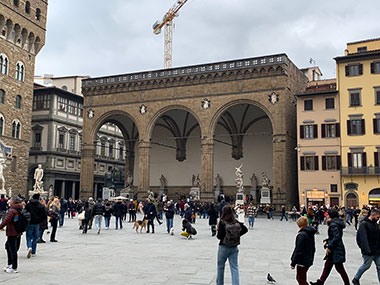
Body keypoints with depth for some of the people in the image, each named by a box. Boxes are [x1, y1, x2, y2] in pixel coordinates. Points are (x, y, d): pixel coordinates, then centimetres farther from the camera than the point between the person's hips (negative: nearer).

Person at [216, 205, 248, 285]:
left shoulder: (222, 222, -16)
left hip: (223, 247, -3)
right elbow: (245, 229, 4)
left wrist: (218, 235, 3)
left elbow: (220, 236, -19)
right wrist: (237, 235, 9)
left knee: (220, 266, 16)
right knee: (234, 267, 5)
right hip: (234, 248, 3)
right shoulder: (236, 222, -3)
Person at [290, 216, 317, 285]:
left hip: (302, 261, -9)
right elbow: (313, 248, 17)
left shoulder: (301, 235, -20)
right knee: (299, 278, 20)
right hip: (308, 260, 9)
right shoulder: (311, 234, 7)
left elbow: (298, 251, -21)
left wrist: (293, 263, -16)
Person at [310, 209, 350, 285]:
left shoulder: (333, 225, -20)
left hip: (336, 251, -11)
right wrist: (326, 241, 7)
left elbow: (336, 237, -27)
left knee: (339, 268, 0)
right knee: (327, 266, 16)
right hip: (334, 250, 11)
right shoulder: (336, 223, 11)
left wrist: (329, 247, -21)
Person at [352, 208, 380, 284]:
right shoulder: (364, 224, -14)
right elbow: (363, 238, -20)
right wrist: (367, 250, -25)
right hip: (369, 251, -7)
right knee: (366, 265, 3)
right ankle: (356, 279, 22)